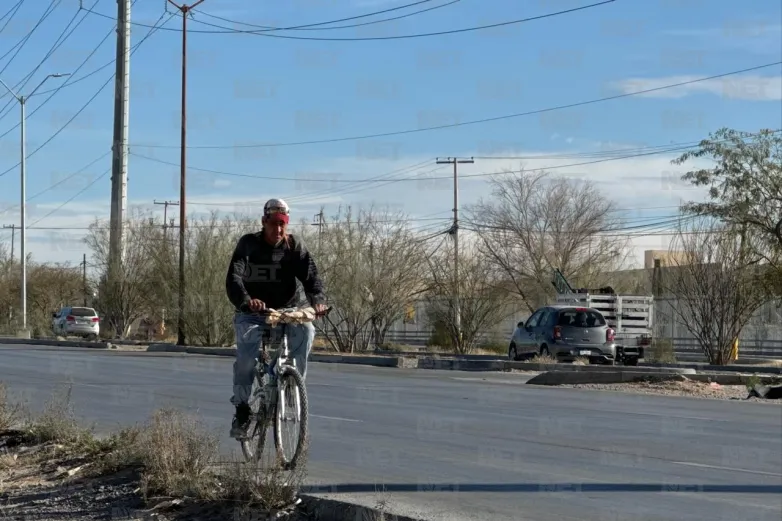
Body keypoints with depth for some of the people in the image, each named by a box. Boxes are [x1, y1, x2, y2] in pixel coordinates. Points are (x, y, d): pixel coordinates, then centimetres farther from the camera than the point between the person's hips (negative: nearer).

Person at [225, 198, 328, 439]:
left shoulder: (294, 246, -3)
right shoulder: (248, 244, -10)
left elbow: (310, 274, -16)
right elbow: (233, 278, -24)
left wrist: (318, 299, -39)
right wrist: (246, 300, -46)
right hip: (252, 313, -1)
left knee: (306, 331, -31)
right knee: (246, 355, -26)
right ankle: (242, 409, -12)